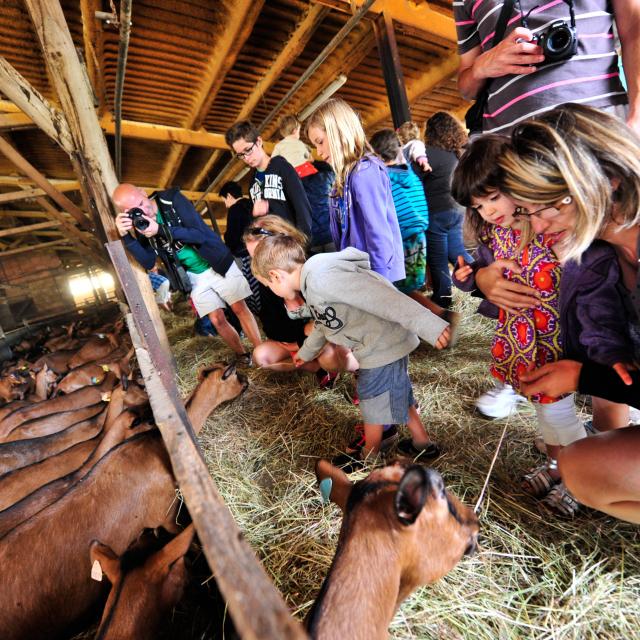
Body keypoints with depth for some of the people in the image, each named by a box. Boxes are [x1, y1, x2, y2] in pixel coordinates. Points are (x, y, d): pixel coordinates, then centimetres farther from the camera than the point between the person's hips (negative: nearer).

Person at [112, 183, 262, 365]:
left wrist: (160, 229, -32)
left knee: (240, 309, -2)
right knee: (217, 319, 0)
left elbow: (200, 233, -23)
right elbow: (148, 262, -9)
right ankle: (242, 356, 17)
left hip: (217, 264, -3)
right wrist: (125, 235, -22)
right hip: (194, 276, 3)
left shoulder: (172, 199, -15)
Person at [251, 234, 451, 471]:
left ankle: (369, 456, 35)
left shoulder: (322, 278, -24)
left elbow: (380, 297, -32)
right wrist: (306, 352, 45)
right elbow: (324, 323, 29)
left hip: (383, 346, -9)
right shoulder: (312, 283, 11)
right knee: (396, 395, 24)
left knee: (373, 401, 10)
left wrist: (429, 326, -35)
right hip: (378, 344, 9)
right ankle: (423, 444, 43)